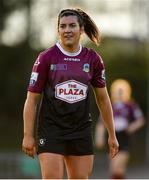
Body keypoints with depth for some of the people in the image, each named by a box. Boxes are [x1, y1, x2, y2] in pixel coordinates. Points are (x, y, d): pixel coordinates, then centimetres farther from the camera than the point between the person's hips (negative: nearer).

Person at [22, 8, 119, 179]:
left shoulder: (93, 59, 5)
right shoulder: (46, 58, -4)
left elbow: (102, 98, 14)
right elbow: (32, 98, -3)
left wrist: (112, 135, 14)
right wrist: (28, 135, -7)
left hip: (81, 131, 3)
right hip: (51, 130, -3)